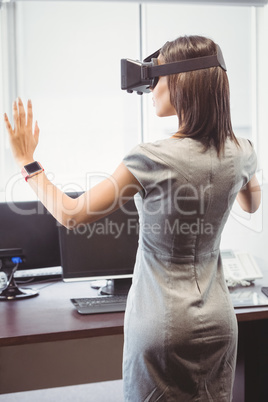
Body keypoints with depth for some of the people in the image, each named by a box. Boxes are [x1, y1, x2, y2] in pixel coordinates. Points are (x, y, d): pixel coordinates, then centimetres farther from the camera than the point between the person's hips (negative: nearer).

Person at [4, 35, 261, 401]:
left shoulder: (151, 160, -21)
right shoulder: (240, 154, -3)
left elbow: (71, 214, -15)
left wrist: (27, 161, -2)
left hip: (161, 326, -5)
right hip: (217, 323, 5)